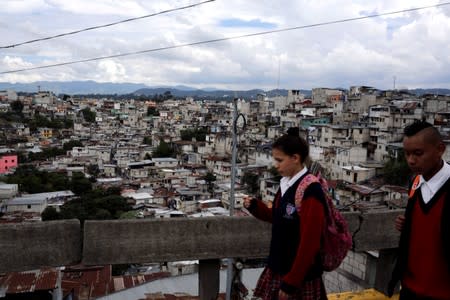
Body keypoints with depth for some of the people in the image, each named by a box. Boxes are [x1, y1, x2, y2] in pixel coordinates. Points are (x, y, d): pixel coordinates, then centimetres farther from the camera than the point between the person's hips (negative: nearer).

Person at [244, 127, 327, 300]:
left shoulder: (310, 191, -22)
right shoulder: (286, 184, 3)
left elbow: (309, 243, -21)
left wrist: (291, 282, -17)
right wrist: (255, 207, 2)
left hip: (299, 276, -7)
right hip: (278, 268, 7)